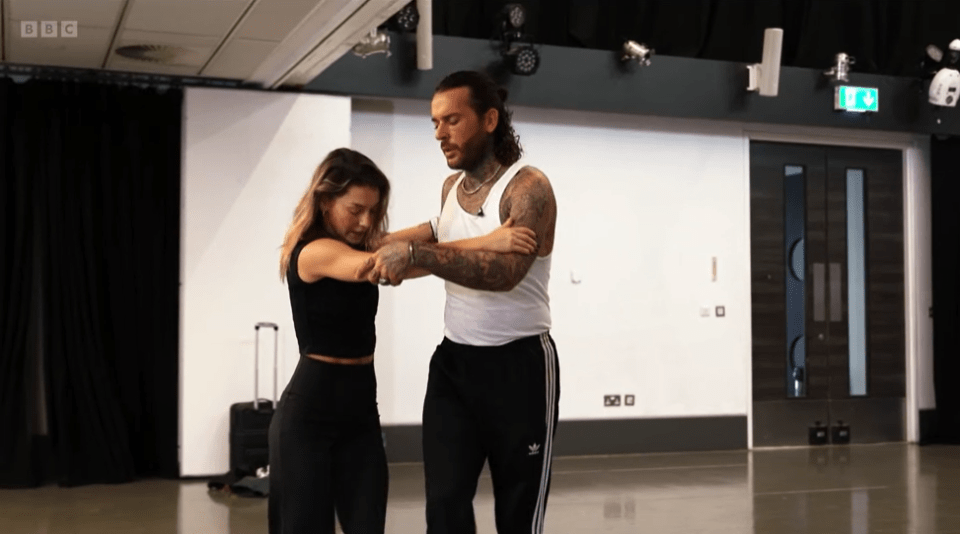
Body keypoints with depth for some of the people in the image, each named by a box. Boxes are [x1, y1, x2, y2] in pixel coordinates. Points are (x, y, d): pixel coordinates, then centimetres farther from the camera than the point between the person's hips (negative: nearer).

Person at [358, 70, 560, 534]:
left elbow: (506, 271, -31)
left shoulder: (528, 187, -14)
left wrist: (416, 254, -37)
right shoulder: (451, 187, 9)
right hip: (453, 361, 6)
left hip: (519, 364, -6)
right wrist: (393, 256, 10)